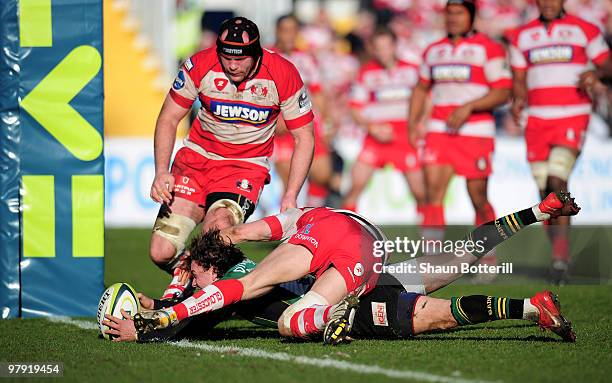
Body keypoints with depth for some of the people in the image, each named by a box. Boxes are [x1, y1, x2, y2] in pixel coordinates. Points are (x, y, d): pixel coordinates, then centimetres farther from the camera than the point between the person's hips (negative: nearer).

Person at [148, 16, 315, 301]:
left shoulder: (283, 75, -15)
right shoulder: (199, 66, -14)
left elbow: (304, 138, -6)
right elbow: (168, 120, -1)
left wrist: (290, 198, -15)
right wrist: (161, 172, -15)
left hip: (247, 165, -2)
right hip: (196, 157, 2)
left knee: (218, 228, -33)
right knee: (162, 253, -11)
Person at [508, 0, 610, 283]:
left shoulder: (584, 31, 3)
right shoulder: (522, 36, 12)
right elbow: (519, 80, 15)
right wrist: (518, 100, -6)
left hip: (572, 117, -4)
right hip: (537, 119, 4)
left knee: (557, 181, -20)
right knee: (545, 191, 4)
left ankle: (561, 256, -19)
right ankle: (559, 256, 16)